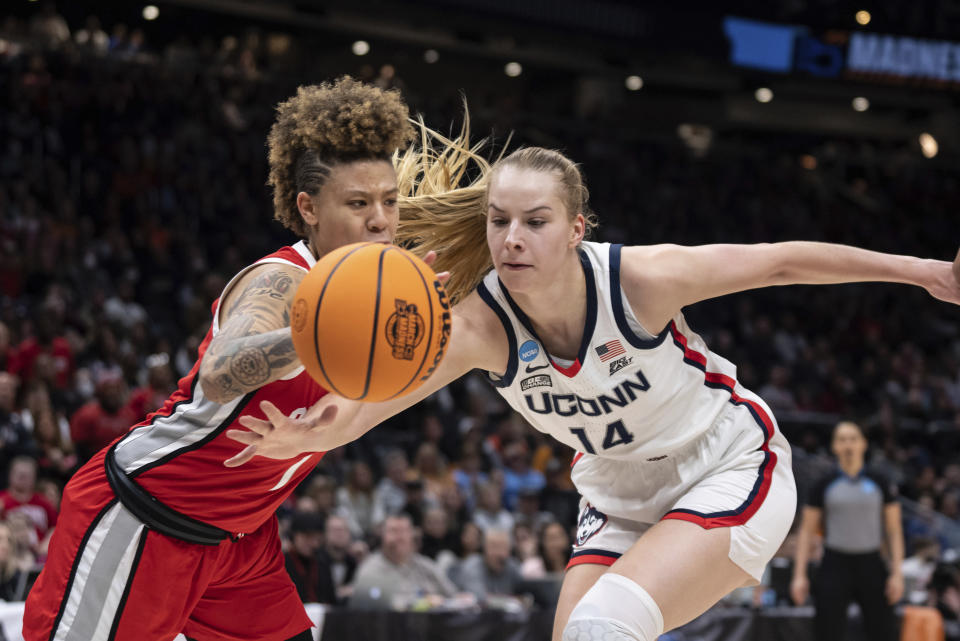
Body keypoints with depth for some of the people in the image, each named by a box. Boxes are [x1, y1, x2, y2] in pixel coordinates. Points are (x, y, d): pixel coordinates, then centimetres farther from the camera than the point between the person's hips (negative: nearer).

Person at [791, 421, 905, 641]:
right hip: (835, 565, -1)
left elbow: (894, 530, 6)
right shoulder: (824, 486, 3)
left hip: (871, 565, 1)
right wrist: (799, 575, -2)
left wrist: (897, 573, -3)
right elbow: (806, 531, 5)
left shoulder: (880, 484, 4)